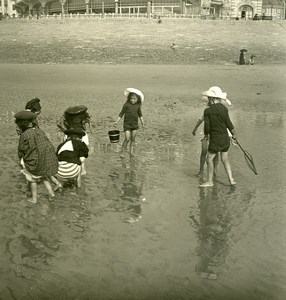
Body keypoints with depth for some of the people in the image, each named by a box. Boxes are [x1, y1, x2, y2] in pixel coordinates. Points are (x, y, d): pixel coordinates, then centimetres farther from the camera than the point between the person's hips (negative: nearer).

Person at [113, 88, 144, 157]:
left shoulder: (138, 105, 3)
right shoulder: (126, 104, -7)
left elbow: (140, 114, 17)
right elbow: (121, 113, -2)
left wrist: (142, 122, 11)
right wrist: (117, 122, -4)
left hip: (135, 124, 4)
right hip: (127, 124, -4)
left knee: (133, 139, 10)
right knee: (127, 139, -9)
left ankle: (131, 151, 21)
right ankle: (122, 152, 3)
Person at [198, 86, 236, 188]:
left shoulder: (207, 111, -13)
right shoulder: (223, 108, -2)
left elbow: (207, 127, -12)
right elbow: (228, 123, -1)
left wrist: (206, 135, 9)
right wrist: (234, 134, 14)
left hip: (215, 139, -5)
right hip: (225, 138, 6)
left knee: (209, 159, 7)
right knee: (225, 159, 17)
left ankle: (210, 181, 13)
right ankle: (231, 180, 17)